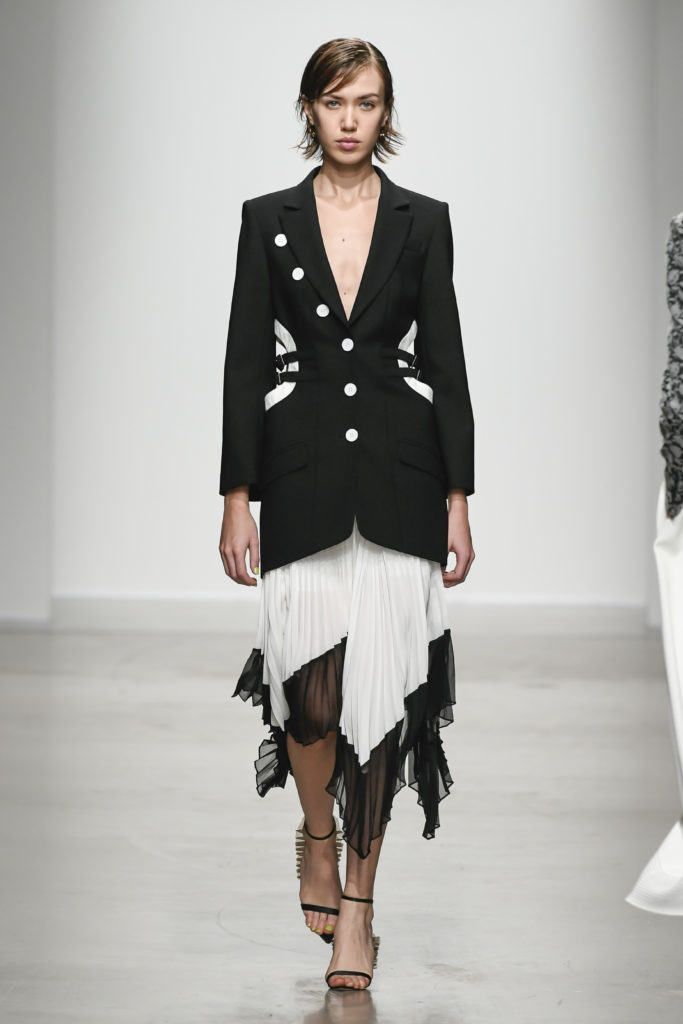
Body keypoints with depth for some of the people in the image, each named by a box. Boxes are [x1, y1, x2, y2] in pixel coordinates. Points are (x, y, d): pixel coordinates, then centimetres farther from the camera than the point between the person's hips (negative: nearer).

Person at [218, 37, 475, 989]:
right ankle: (317, 832, 26)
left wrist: (458, 499, 1)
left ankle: (358, 901, 9)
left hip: (399, 479, 0)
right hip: (301, 474, 0)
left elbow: (445, 361, 5)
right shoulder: (269, 219, 5)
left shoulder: (423, 219, 6)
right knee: (310, 690, -6)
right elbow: (246, 362, 3)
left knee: (380, 688, -2)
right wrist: (238, 497, -2)